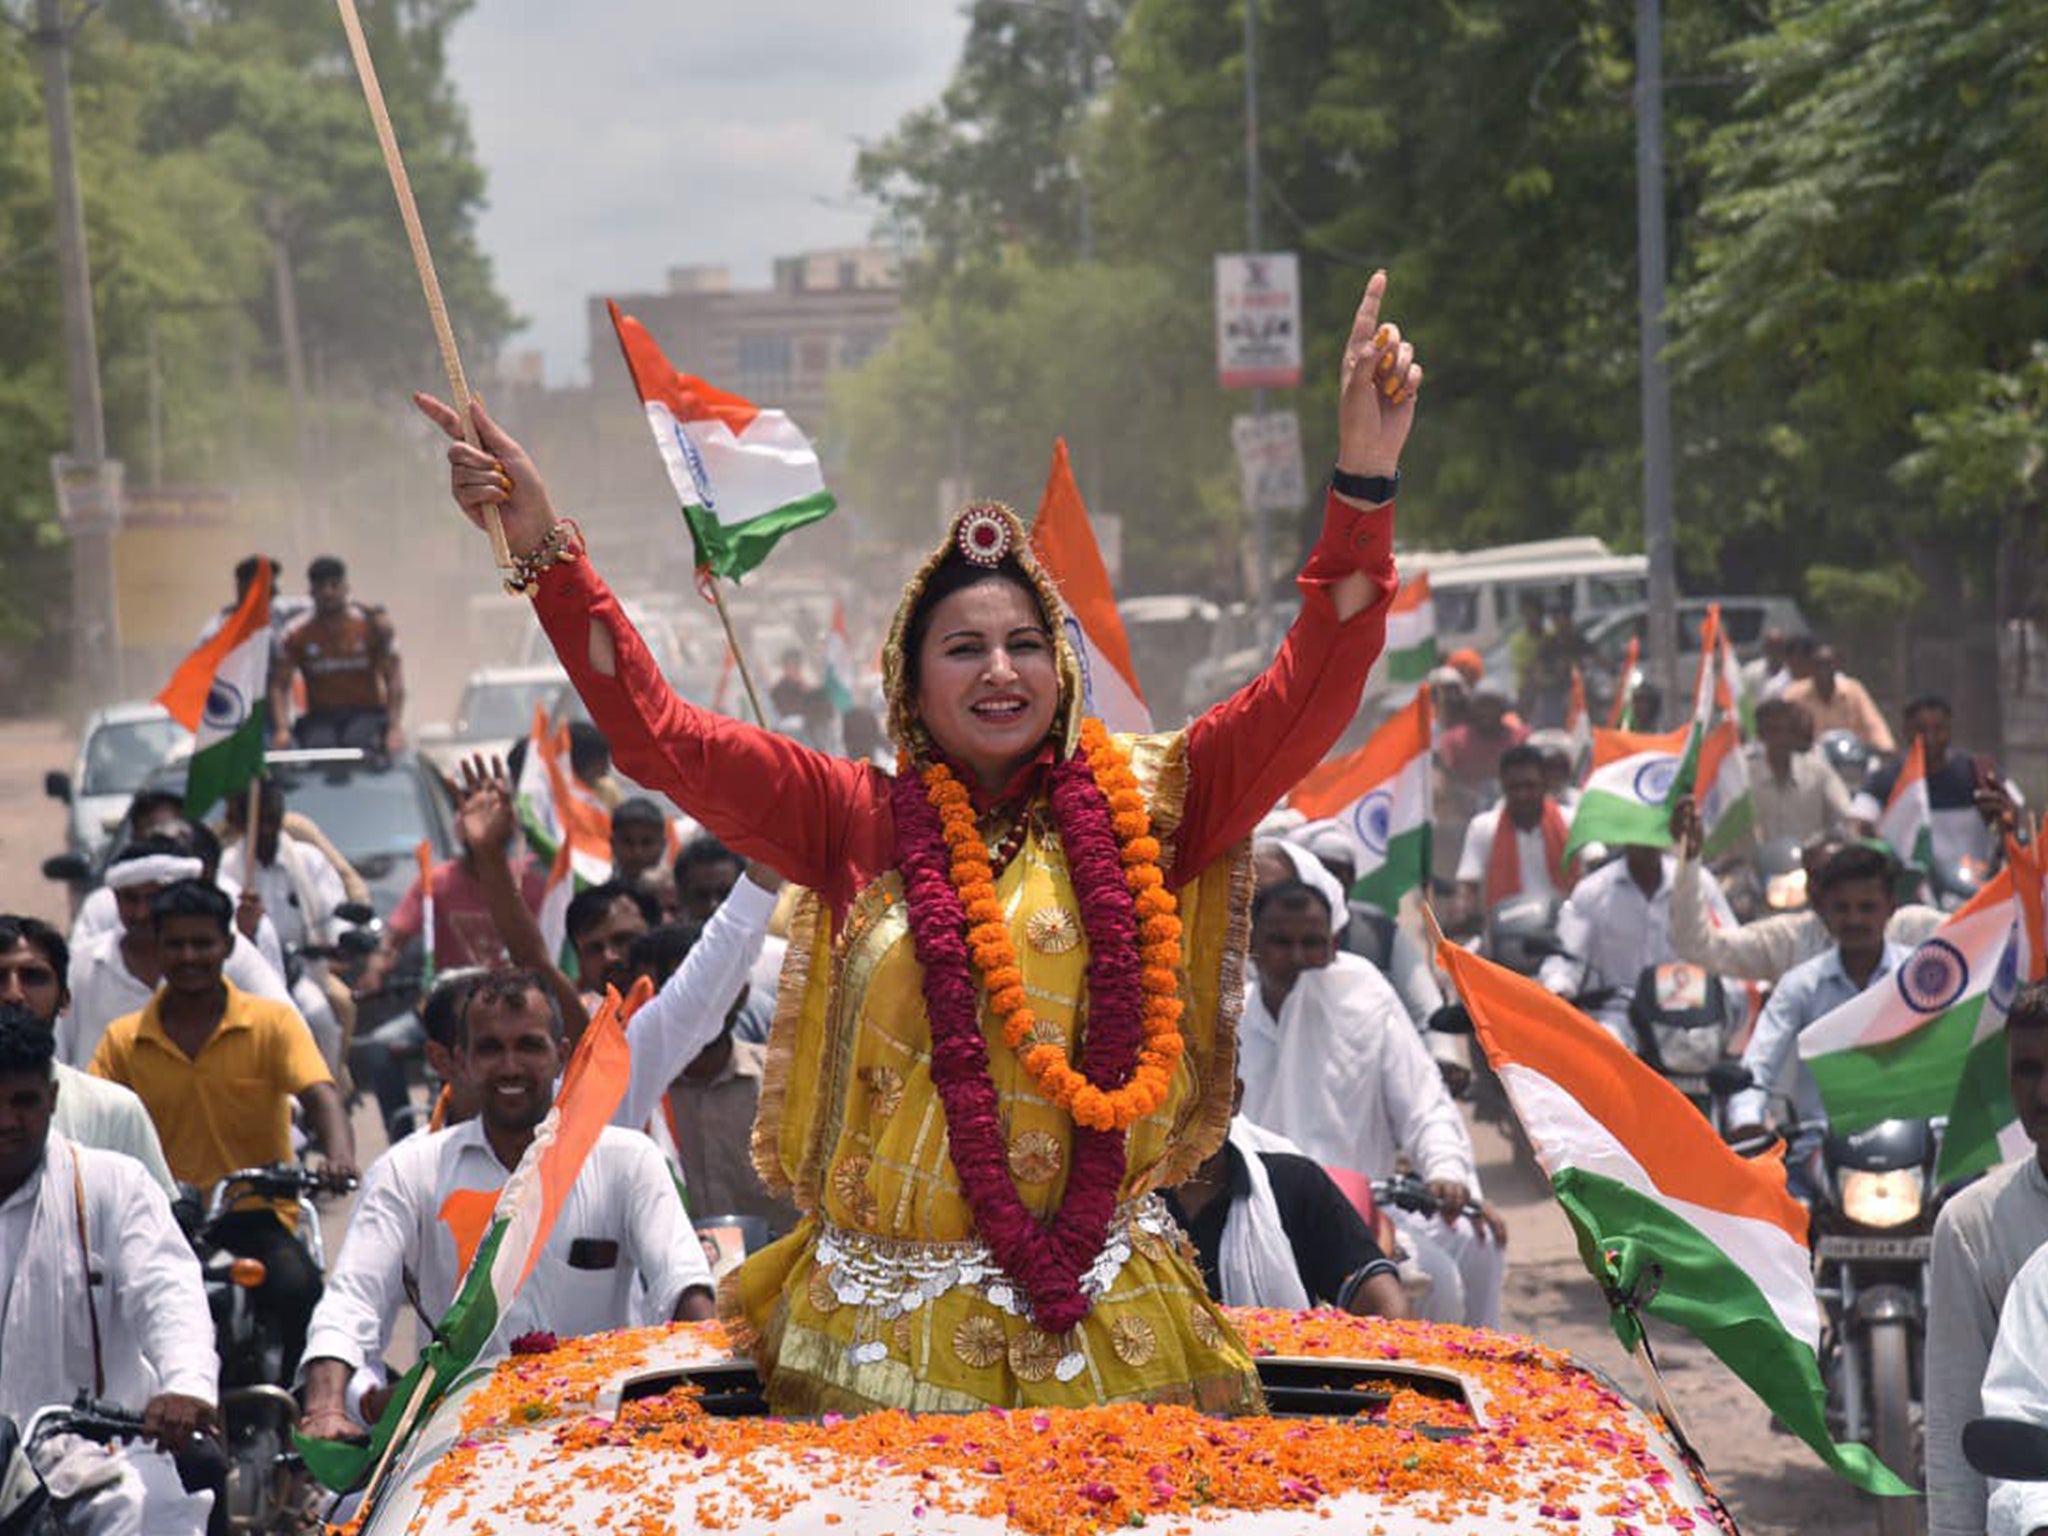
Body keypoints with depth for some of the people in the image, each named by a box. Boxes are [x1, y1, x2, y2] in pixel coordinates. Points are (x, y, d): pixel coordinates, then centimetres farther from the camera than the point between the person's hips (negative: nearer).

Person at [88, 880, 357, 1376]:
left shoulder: (272, 1022, 3)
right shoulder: (123, 1040, 10)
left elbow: (320, 1095, -11)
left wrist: (340, 1157, -32)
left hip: (254, 1212, -2)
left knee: (299, 1289, -30)